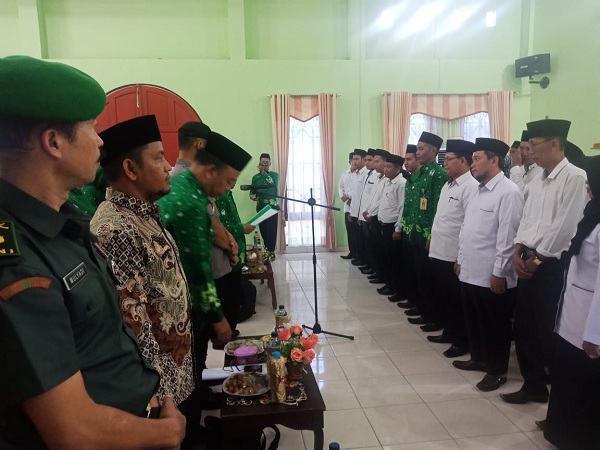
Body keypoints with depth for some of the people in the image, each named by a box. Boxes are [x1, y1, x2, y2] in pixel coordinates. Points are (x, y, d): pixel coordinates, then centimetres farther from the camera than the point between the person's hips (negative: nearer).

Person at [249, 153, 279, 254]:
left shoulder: (275, 174, 6)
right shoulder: (255, 177, 14)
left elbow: (273, 184, -14)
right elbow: (252, 190, 14)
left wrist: (264, 172, -12)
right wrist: (252, 196, -9)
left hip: (272, 205, -3)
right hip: (261, 206, 3)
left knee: (272, 228, -10)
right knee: (263, 228, 4)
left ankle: (271, 250, -8)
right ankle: (266, 249, 16)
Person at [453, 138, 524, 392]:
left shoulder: (509, 192, -15)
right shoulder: (480, 190, 13)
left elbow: (508, 235, -19)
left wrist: (499, 272, -18)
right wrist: (461, 259, 17)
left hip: (491, 275, -8)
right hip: (470, 271, 9)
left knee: (494, 325, 7)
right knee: (473, 320, 20)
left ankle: (497, 370, 23)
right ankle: (479, 359, 37)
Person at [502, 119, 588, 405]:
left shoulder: (574, 177, -13)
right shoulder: (537, 181, 13)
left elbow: (565, 226, -17)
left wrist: (537, 259, -11)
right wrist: (519, 252, 2)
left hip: (553, 265, -8)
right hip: (528, 262, 8)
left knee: (549, 332, 2)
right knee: (524, 328, 14)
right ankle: (534, 385, 29)